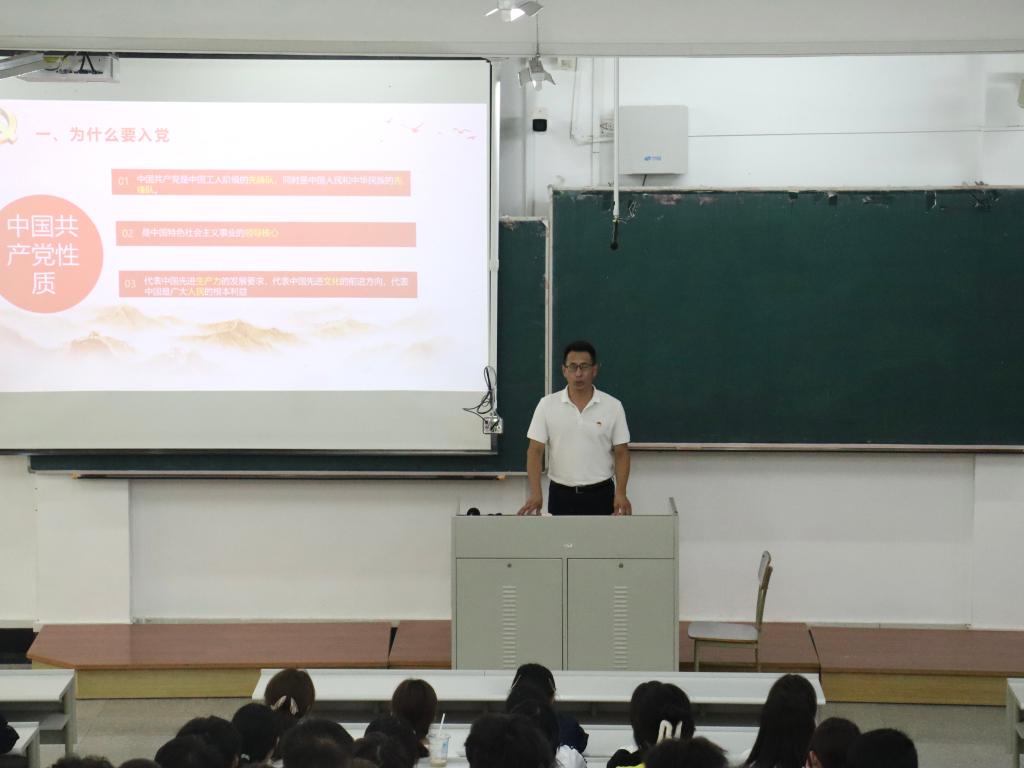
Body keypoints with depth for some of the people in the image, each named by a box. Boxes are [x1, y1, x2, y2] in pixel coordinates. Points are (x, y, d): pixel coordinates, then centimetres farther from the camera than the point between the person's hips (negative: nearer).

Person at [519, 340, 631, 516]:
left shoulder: (612, 406, -2)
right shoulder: (547, 405, -2)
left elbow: (621, 453, 0)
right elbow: (535, 451, -3)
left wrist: (621, 493, -13)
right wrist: (535, 493, -15)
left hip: (600, 495, 0)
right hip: (561, 495, 0)